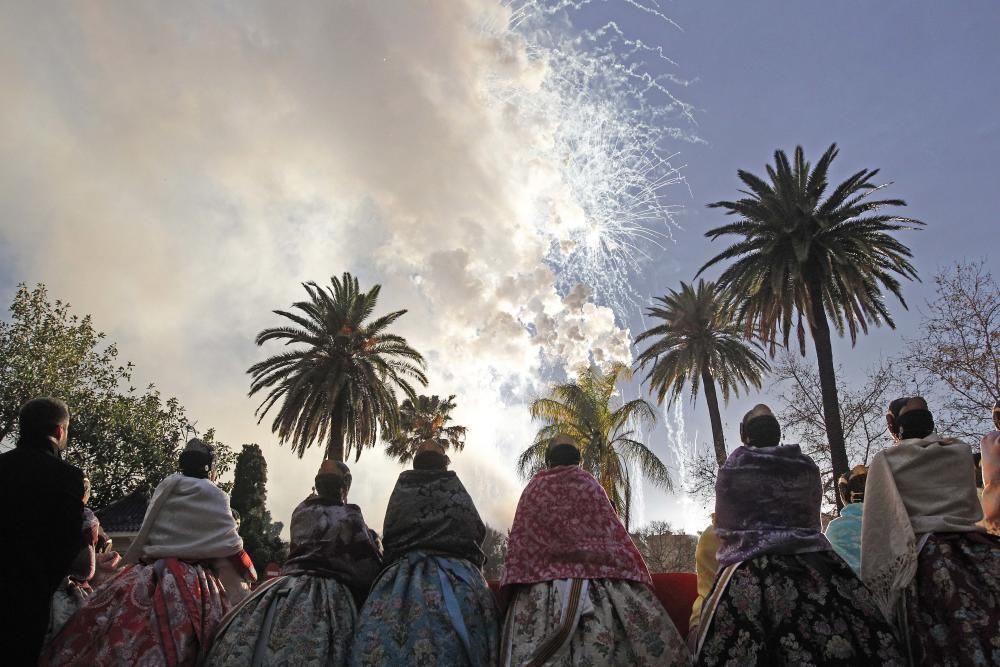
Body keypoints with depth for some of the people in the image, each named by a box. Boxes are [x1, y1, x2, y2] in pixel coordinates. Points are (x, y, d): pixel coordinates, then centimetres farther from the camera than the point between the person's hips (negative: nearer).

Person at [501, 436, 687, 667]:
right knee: (599, 648, -2)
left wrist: (518, 586, 12)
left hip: (538, 591, 1)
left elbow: (518, 545, 9)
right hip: (596, 584, -1)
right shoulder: (589, 484, 9)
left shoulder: (533, 489, 13)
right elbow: (614, 537, 4)